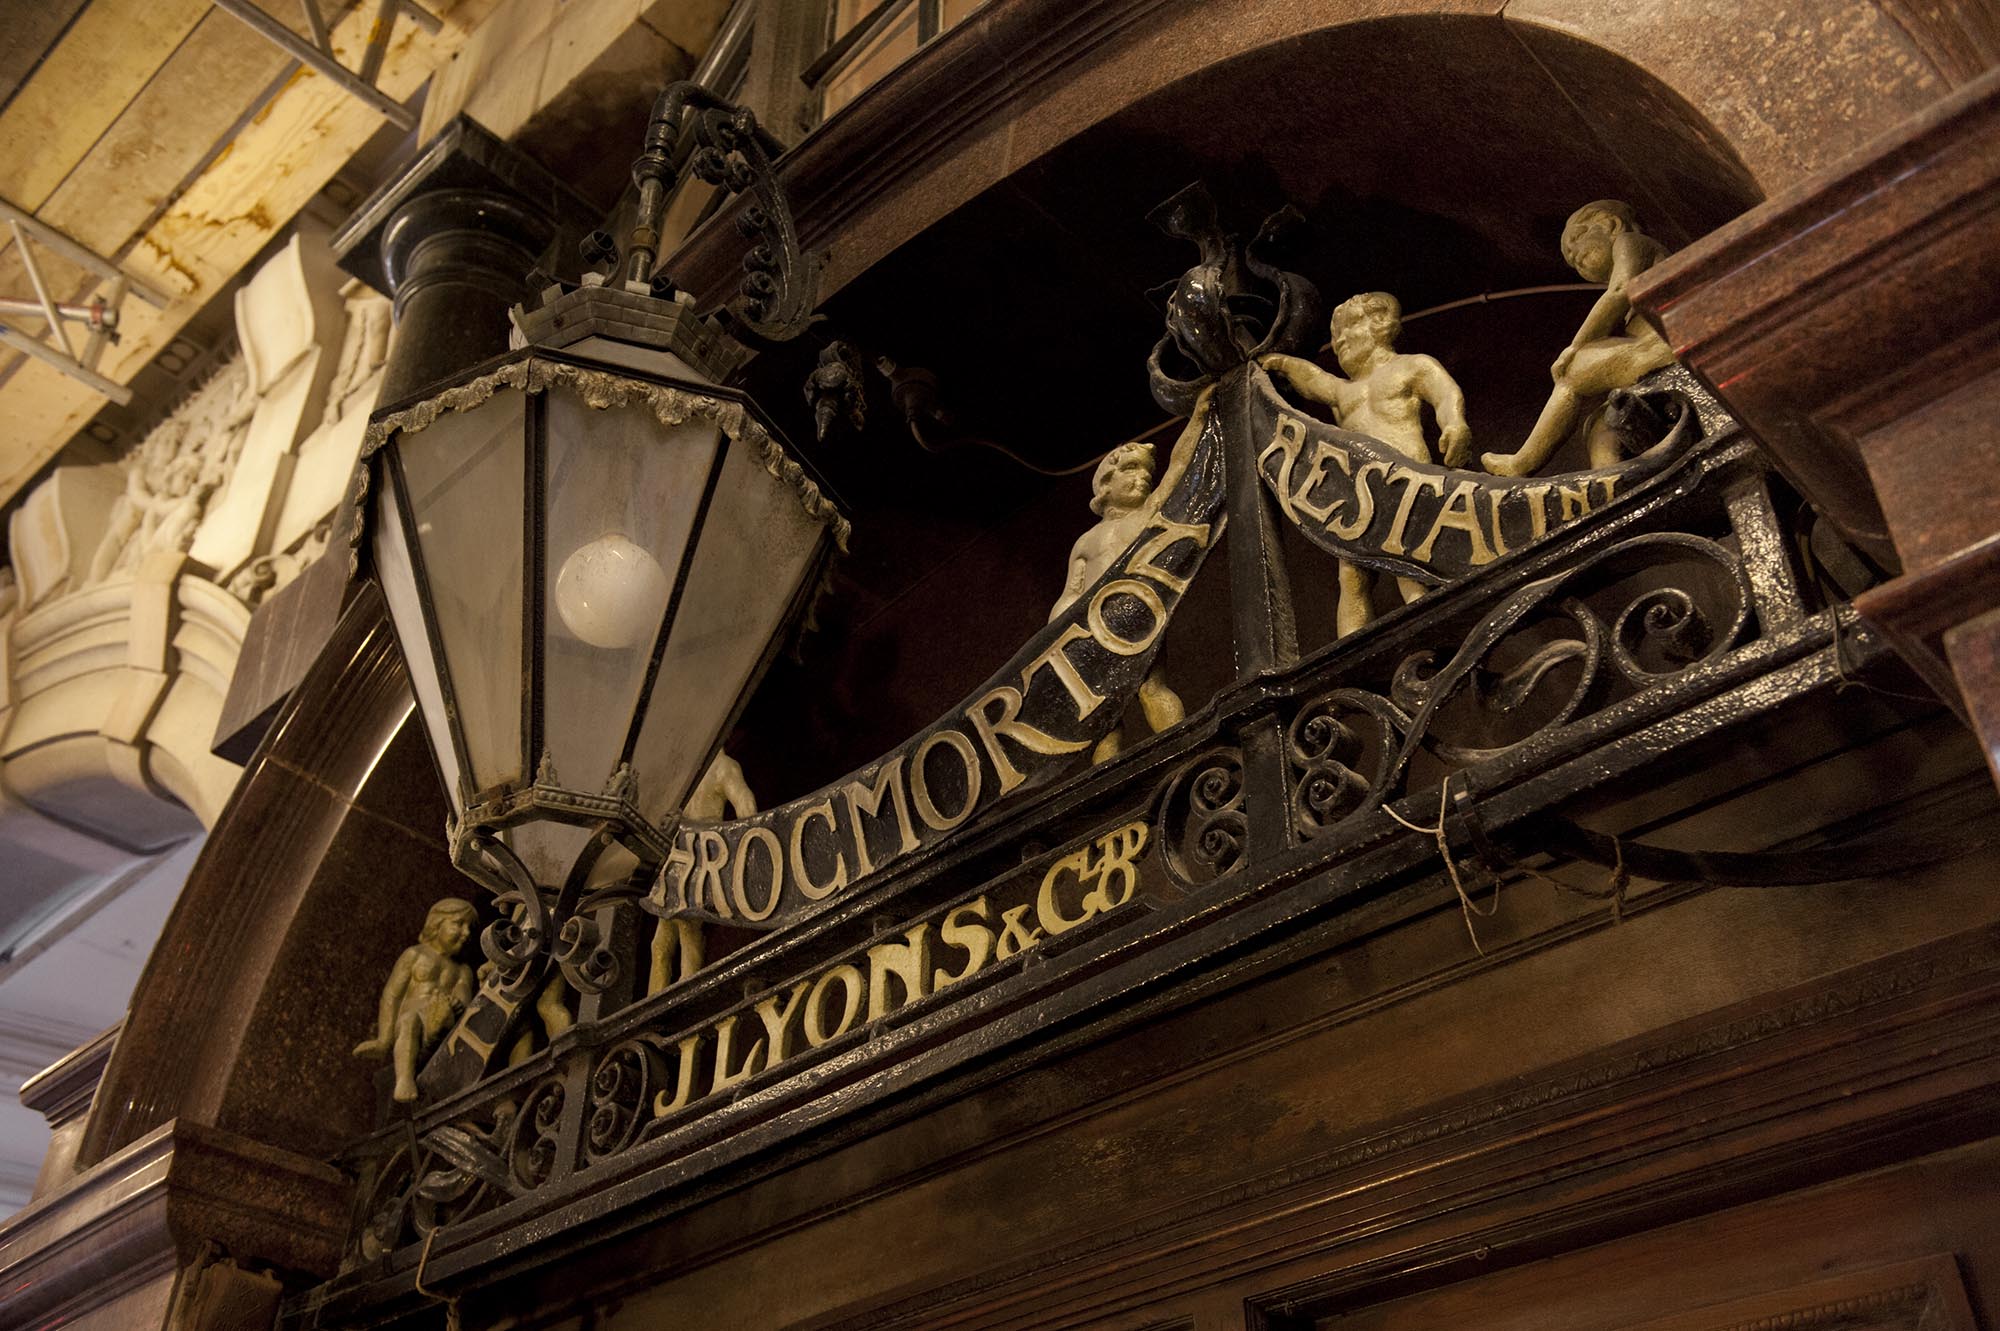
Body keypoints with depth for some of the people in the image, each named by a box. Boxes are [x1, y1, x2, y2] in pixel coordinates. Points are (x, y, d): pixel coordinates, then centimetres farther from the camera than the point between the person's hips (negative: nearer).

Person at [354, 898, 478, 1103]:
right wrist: (385, 1040, -8)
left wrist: (457, 1004, -23)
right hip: (405, 1023, -2)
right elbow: (391, 995, 7)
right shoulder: (415, 954, 18)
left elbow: (463, 997, 5)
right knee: (411, 1019, -38)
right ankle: (405, 1081, -56)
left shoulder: (462, 970, 27)